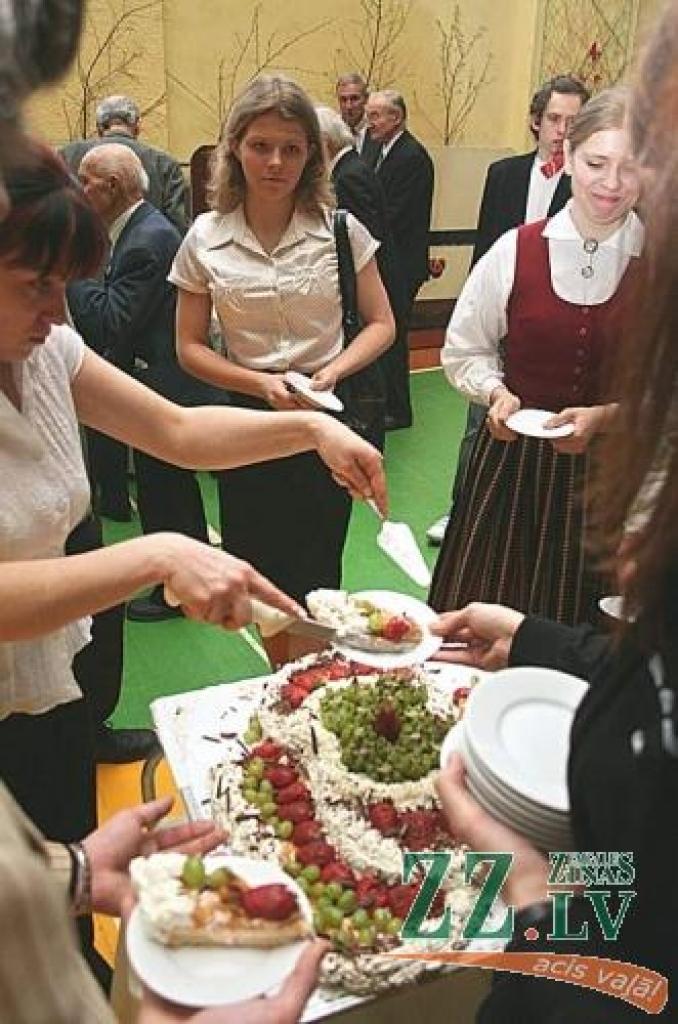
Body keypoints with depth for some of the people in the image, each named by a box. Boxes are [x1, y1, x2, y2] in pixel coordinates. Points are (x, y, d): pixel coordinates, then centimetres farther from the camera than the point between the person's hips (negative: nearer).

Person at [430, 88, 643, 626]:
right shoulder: (516, 250, -3)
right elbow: (464, 351, 6)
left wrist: (607, 415, -15)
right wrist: (497, 393, -12)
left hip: (609, 471, 0)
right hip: (512, 459, 1)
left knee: (577, 620, 12)